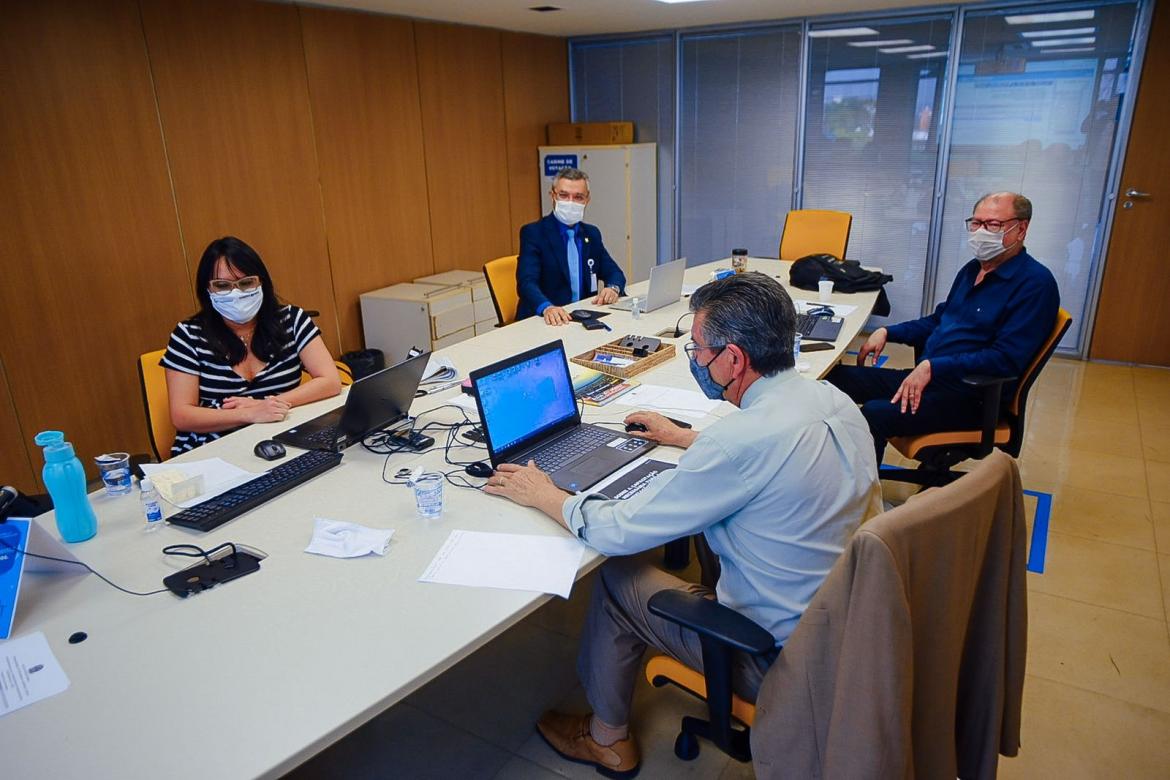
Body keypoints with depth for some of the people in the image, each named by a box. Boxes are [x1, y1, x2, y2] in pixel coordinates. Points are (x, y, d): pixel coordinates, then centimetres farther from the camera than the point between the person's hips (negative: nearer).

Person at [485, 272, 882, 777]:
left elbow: (618, 531, -22)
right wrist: (687, 440, 25)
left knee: (614, 578, 6)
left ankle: (607, 739, 30)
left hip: (782, 658, -8)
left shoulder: (744, 437, -30)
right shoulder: (833, 400, -5)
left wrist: (542, 495, -5)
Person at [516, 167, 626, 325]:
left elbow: (615, 273, 15)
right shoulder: (533, 233, -5)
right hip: (542, 320, -4)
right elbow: (527, 281, -18)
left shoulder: (592, 234, 13)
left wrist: (613, 288, -9)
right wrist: (547, 307, -37)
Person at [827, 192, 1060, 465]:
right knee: (834, 377, -5)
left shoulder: (1035, 283, -11)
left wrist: (932, 367, -24)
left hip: (970, 395, -8)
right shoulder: (973, 269, 16)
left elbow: (1006, 358, -20)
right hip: (925, 376, 9)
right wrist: (887, 332, 11)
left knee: (874, 413, -32)